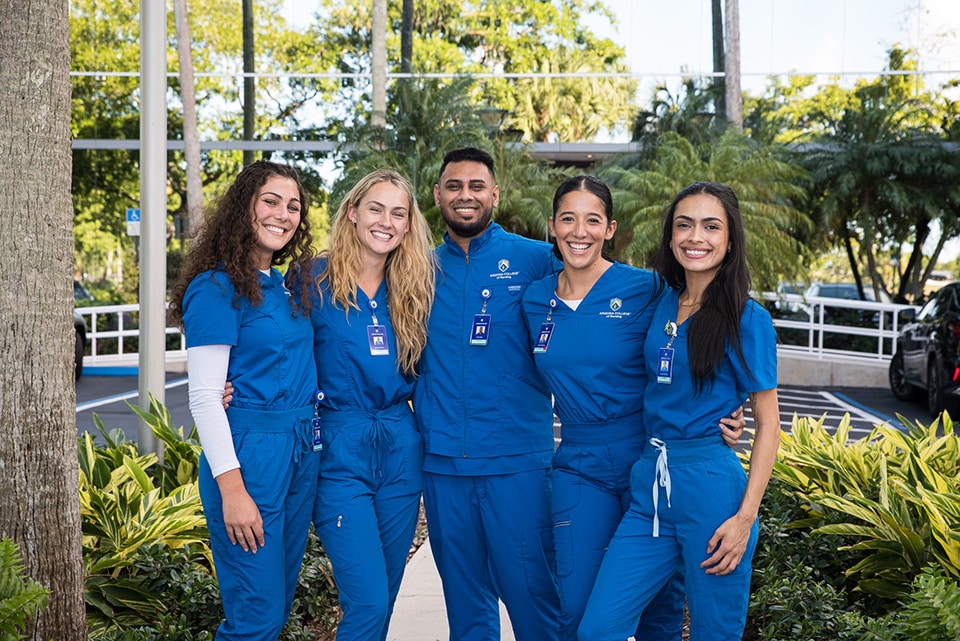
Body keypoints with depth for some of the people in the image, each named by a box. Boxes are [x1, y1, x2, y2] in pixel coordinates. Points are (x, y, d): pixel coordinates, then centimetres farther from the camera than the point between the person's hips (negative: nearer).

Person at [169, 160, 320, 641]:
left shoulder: (290, 287, 13)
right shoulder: (216, 288, -9)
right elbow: (203, 398, -14)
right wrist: (232, 489, -19)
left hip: (301, 451, 8)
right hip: (250, 451, -8)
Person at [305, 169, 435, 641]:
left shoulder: (411, 290, 8)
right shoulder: (315, 280, -4)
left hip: (400, 449, 5)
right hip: (339, 450, -5)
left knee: (382, 598, 12)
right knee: (368, 603, -12)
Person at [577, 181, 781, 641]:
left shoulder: (748, 319, -6)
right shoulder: (661, 303, 10)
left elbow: (767, 424, -5)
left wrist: (745, 517, -12)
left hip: (711, 488, -5)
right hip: (649, 484, 5)